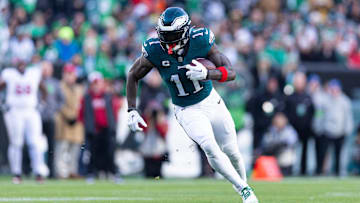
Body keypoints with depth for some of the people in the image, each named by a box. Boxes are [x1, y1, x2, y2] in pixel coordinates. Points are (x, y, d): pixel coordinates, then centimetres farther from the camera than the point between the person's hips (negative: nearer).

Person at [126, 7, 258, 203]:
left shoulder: (201, 41, -22)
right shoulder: (155, 51, -21)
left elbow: (230, 72, -21)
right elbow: (133, 76, -3)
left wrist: (207, 74, -41)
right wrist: (132, 111, -7)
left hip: (211, 102, 1)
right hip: (187, 111, -1)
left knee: (231, 151, 10)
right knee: (210, 148, -23)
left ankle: (244, 182, 40)